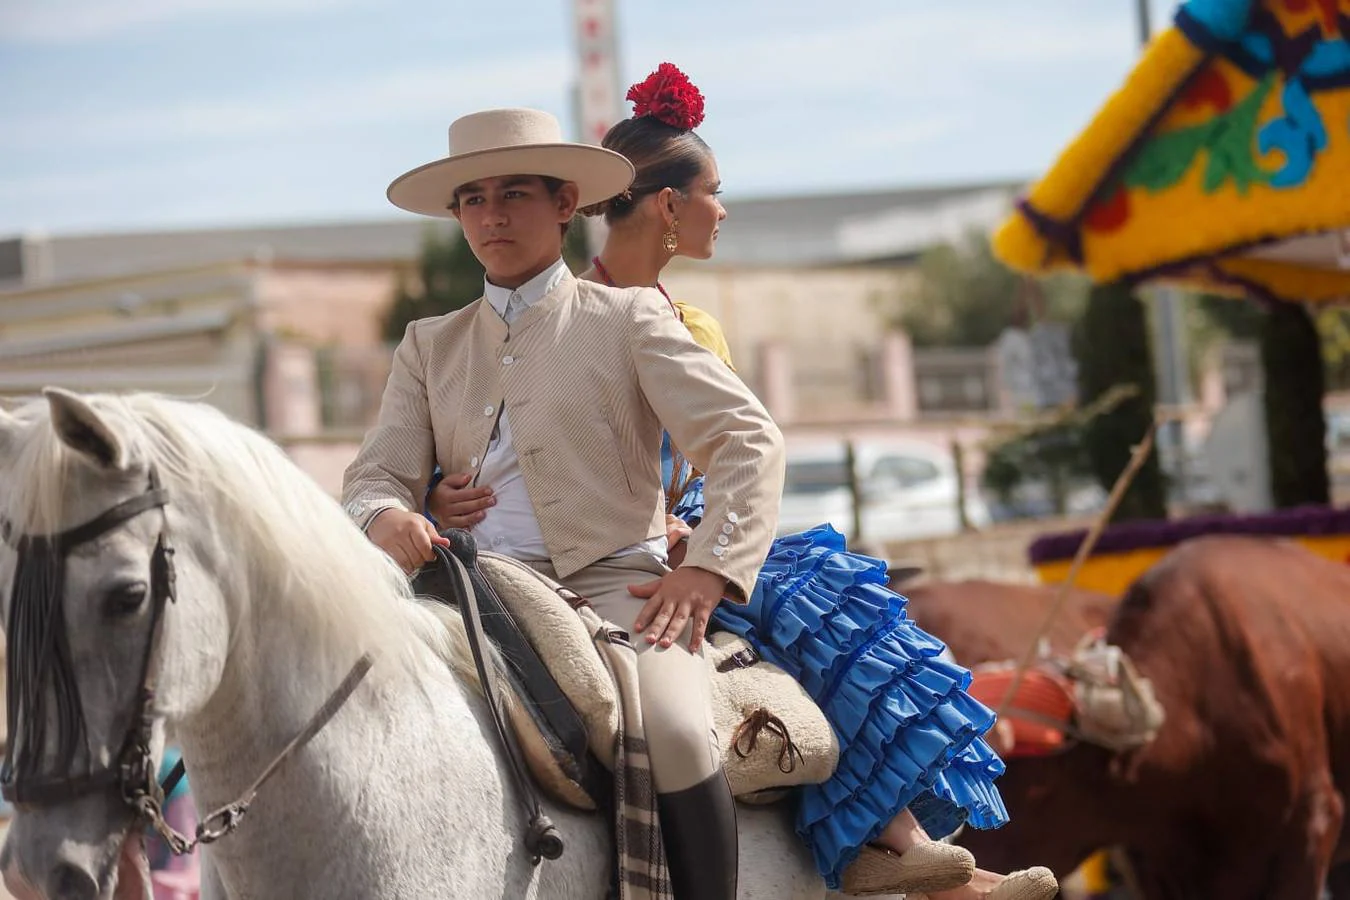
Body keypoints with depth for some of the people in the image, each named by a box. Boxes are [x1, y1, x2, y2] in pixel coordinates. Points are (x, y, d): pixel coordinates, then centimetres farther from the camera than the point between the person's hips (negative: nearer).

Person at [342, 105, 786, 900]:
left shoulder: (628, 319, 11)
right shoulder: (430, 345, 22)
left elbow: (749, 440, 2)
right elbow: (380, 470, 12)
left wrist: (708, 571, -13)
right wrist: (387, 519, -15)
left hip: (612, 580, -3)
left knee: (673, 734, -32)